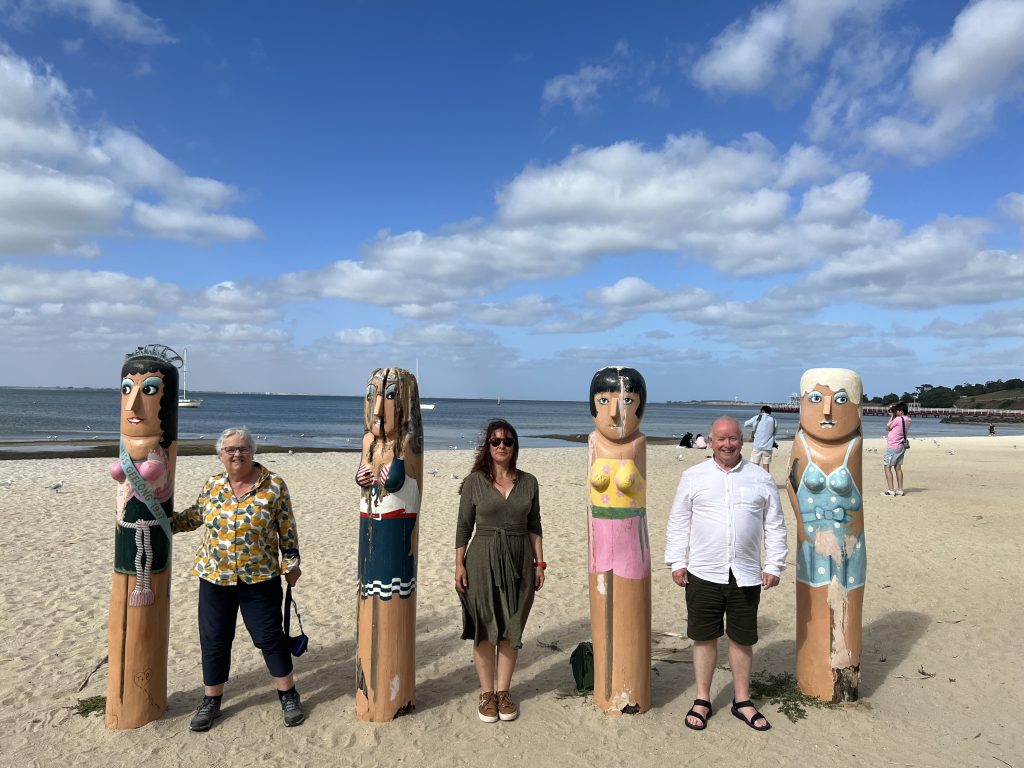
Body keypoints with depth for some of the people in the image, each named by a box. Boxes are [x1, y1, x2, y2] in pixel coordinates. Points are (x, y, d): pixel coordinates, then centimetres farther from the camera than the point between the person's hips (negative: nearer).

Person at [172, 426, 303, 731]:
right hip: (214, 577, 3)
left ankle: (288, 694, 22)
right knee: (213, 640, 11)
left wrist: (291, 563, -2)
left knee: (270, 636, 4)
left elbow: (287, 529, -4)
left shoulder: (274, 486, -9)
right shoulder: (212, 486, 2)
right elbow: (195, 515, 17)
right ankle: (211, 700, 29)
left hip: (259, 578, -3)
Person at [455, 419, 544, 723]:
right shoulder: (474, 481, -1)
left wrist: (539, 562, 5)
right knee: (485, 629, 5)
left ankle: (504, 691, 22)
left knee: (511, 629, 8)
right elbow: (464, 526, 0)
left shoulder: (528, 482, 5)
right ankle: (487, 693, 19)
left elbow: (534, 525, 9)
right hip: (483, 560, -2)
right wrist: (459, 564, -4)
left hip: (519, 561, 2)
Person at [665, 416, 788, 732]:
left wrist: (774, 565, 3)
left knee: (743, 638, 12)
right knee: (704, 637, 9)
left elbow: (775, 526, 8)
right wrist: (676, 562, -1)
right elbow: (678, 522, 4)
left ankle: (742, 701, 29)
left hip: (746, 575, 1)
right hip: (703, 574, -1)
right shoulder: (693, 477, 1)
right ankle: (702, 700, 24)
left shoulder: (761, 478, 5)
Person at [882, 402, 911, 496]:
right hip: (902, 446, 9)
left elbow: (887, 428, -4)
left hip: (893, 447, -8)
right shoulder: (907, 419, 5)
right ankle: (900, 490, 12)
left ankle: (891, 490, -8)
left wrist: (891, 416, 3)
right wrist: (892, 415, 10)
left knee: (887, 467, -3)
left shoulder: (898, 419, -20)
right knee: (898, 467, 12)